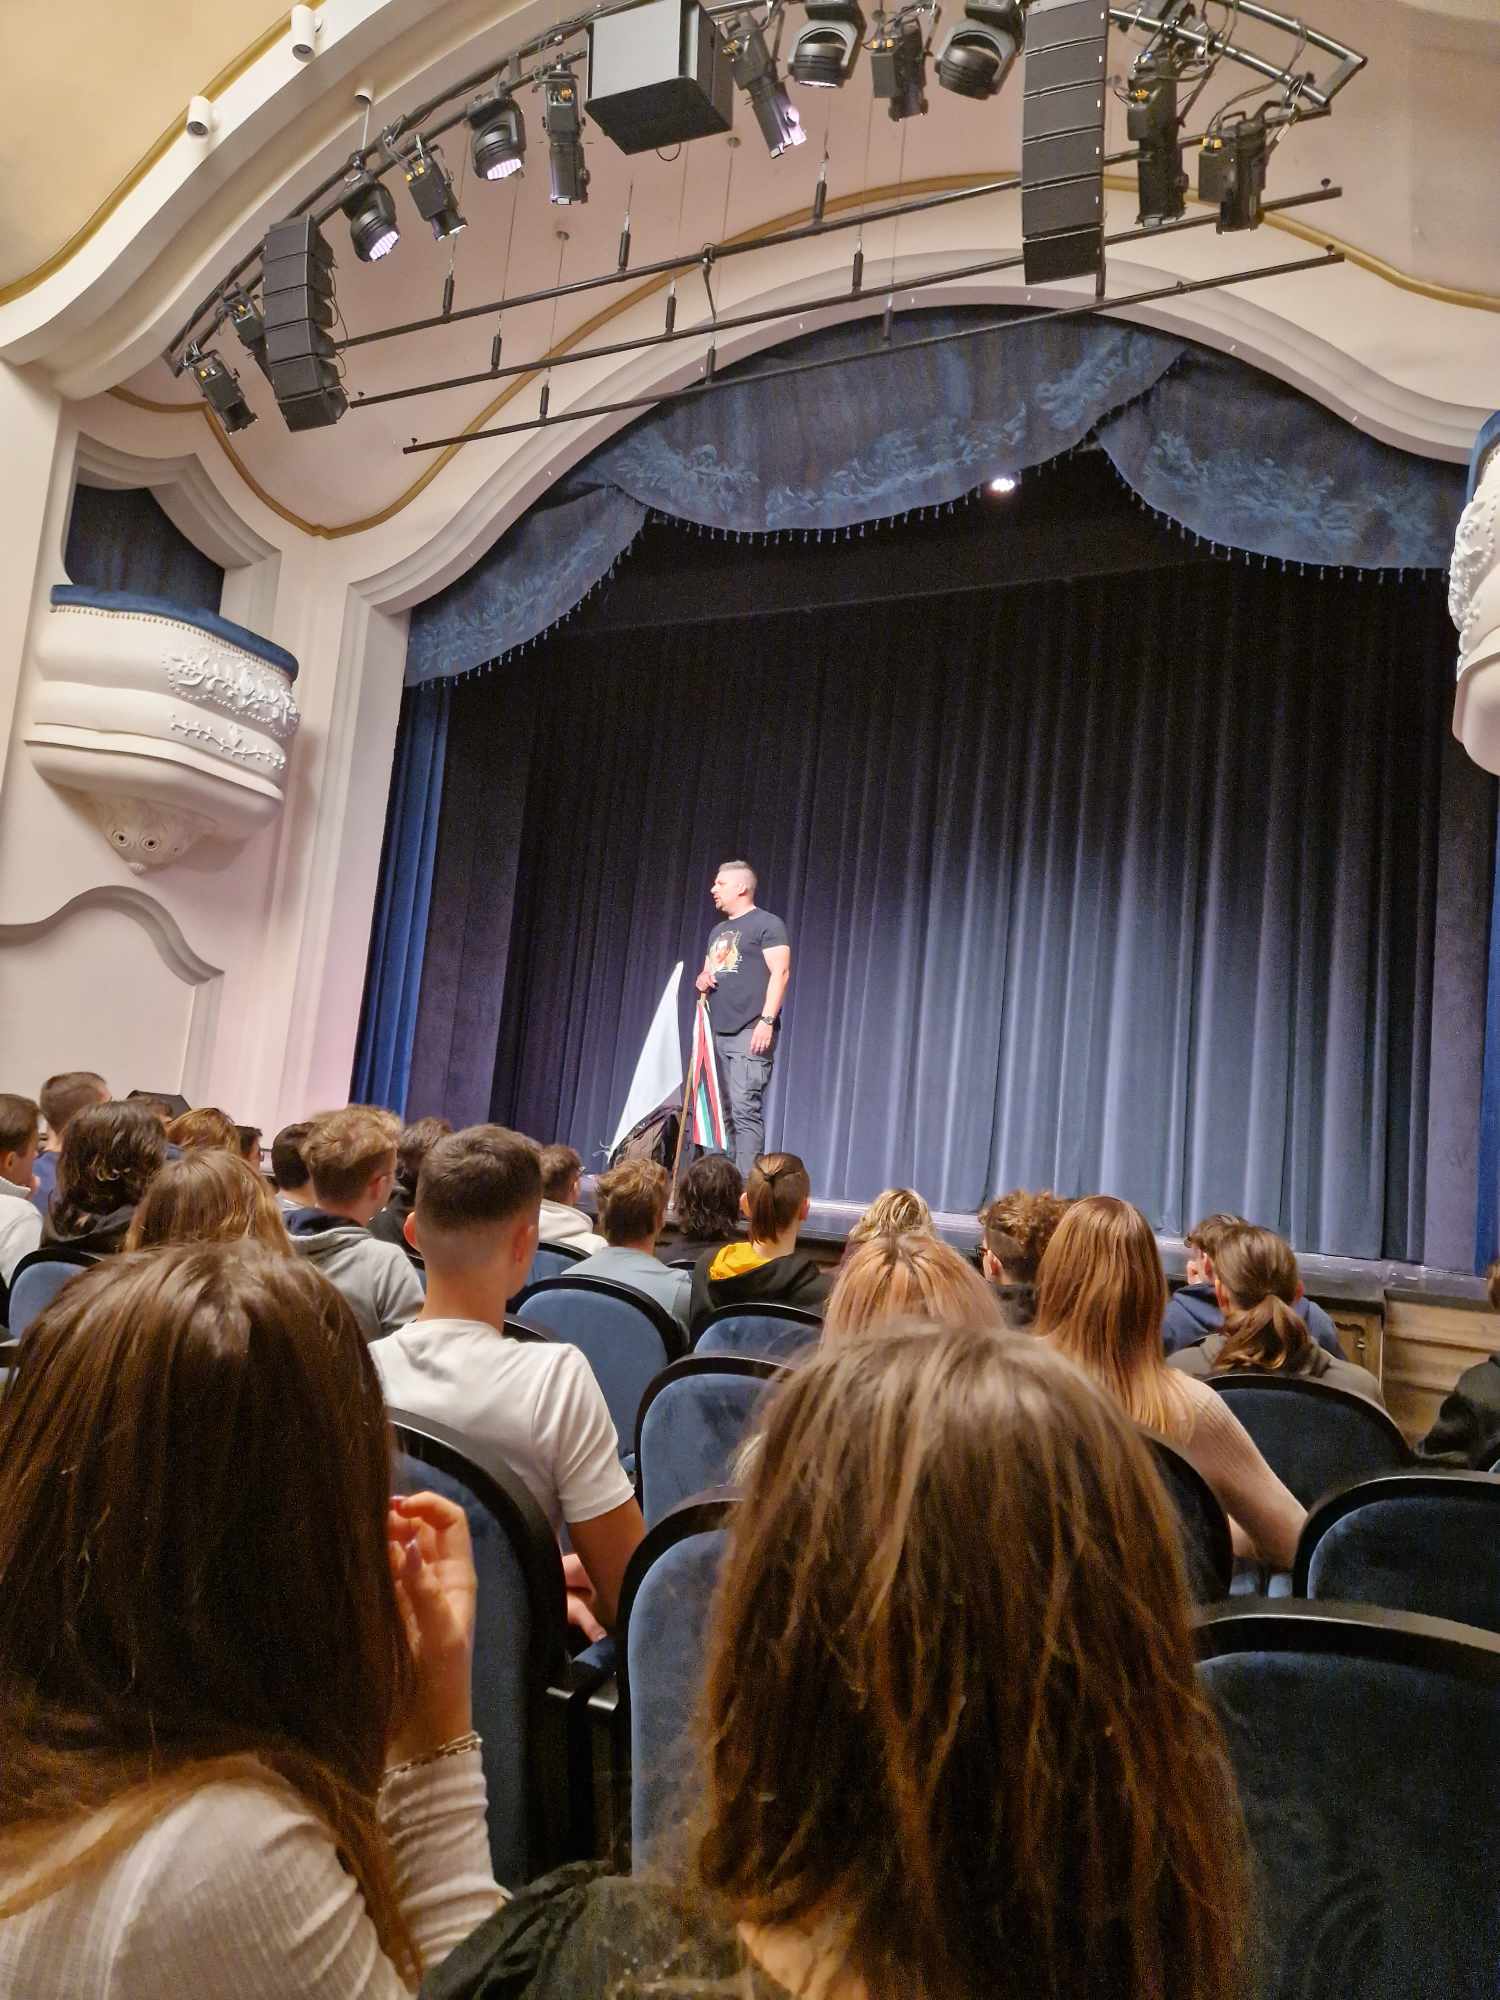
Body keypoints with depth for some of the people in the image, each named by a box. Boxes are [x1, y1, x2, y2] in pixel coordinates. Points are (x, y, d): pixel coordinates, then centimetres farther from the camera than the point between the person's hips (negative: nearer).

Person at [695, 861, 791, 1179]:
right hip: (718, 1033, 8)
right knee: (728, 1113, 7)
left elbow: (780, 973, -11)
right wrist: (702, 980, 6)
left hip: (750, 1033, -8)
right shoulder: (718, 931, 23)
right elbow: (706, 974, 31)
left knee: (746, 1111, -14)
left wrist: (767, 1020, -20)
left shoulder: (767, 924, -2)